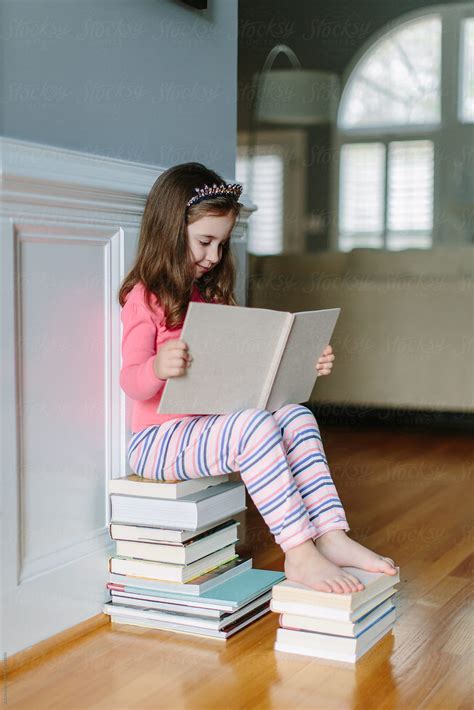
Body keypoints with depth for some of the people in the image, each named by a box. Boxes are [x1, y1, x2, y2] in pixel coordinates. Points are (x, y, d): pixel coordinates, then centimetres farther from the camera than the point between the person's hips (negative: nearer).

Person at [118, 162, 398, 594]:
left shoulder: (210, 298, 17)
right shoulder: (144, 298, -9)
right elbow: (132, 382, -19)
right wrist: (157, 368, -42)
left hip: (207, 426, 8)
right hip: (157, 438, -8)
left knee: (297, 417, -13)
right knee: (255, 425, -31)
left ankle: (331, 535, -20)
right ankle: (299, 554, -30)